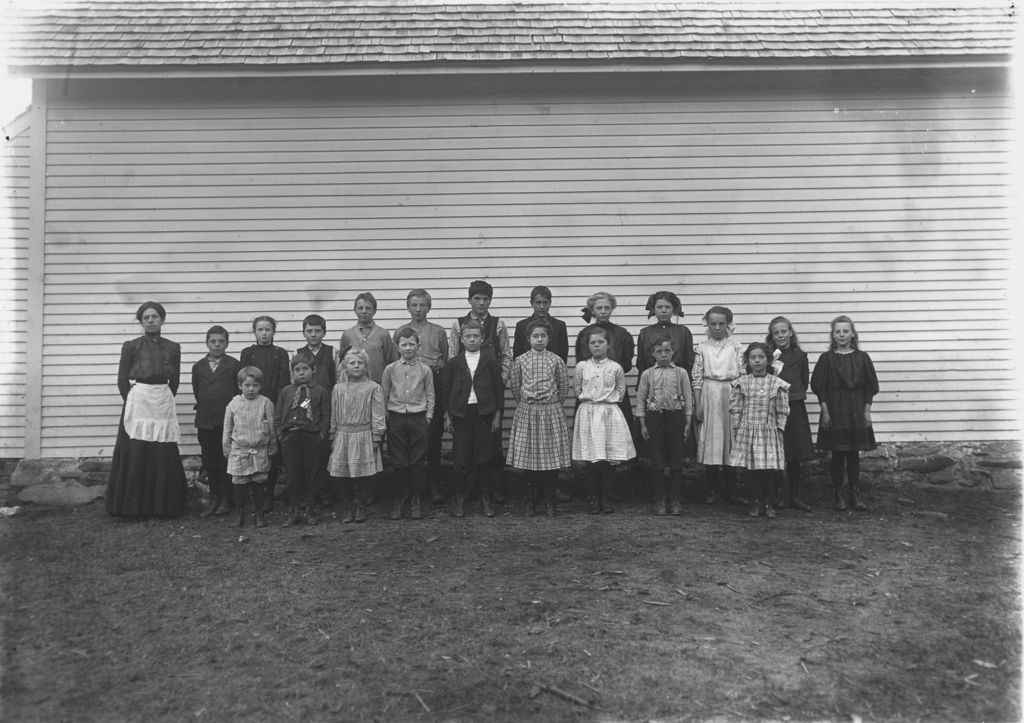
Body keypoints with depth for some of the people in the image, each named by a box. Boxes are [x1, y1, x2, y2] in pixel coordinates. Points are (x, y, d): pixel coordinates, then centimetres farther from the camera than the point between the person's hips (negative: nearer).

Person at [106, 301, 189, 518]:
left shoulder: (172, 348, 10)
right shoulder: (131, 346, 3)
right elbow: (122, 380, 4)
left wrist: (166, 399, 5)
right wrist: (132, 402, 0)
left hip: (163, 404, 2)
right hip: (137, 402, -2)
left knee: (164, 457, 1)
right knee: (134, 456, -2)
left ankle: (162, 506, 10)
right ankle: (132, 506, 7)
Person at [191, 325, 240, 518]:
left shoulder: (233, 365, -1)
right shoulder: (198, 367, 9)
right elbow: (196, 391, 16)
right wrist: (203, 409, 14)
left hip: (227, 420, -3)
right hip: (205, 421, 4)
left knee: (226, 461, 1)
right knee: (209, 462, 8)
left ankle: (226, 500, 11)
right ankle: (214, 499, 17)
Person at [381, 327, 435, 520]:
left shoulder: (425, 370, 1)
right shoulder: (390, 369, 2)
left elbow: (430, 395, 6)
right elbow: (384, 394, 8)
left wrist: (428, 417, 1)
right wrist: (385, 416, 6)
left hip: (418, 418, 0)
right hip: (396, 417, 0)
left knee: (417, 462, 3)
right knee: (399, 462, 4)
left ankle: (416, 501, 14)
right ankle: (398, 501, 15)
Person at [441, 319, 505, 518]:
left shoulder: (490, 360, 1)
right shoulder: (454, 362, 4)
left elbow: (499, 388, 3)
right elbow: (445, 389, 8)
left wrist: (497, 414, 0)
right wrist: (447, 415, 4)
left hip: (484, 412, -1)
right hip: (460, 413, 1)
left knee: (485, 457, 3)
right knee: (461, 458, 3)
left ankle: (486, 499, 15)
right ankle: (460, 499, 15)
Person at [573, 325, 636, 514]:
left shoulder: (615, 368, 1)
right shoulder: (581, 367, 3)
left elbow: (621, 391, 11)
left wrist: (609, 401, 7)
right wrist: (588, 400, 9)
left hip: (610, 414, 0)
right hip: (587, 414, 0)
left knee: (609, 459, 0)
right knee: (591, 460, -1)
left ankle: (606, 499, 12)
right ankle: (594, 498, 11)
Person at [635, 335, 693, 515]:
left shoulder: (681, 373, 1)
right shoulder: (647, 374, 2)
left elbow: (688, 398, 3)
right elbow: (641, 400, 5)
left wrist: (688, 422, 0)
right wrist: (643, 424, 1)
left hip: (676, 416, 0)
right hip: (654, 417, 0)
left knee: (676, 460, 5)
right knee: (657, 461, 4)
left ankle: (676, 500, 15)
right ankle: (659, 500, 14)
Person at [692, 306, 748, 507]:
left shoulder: (735, 346, 4)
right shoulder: (702, 347, 4)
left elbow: (742, 373, 3)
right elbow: (697, 377, 3)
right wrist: (697, 404, -2)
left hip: (731, 394, 0)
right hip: (709, 396, 0)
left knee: (731, 439, 2)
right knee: (710, 440, 1)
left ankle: (730, 490, 10)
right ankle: (713, 489, 11)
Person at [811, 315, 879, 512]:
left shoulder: (862, 358, 4)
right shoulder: (826, 358, 0)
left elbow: (870, 387, 6)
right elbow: (818, 387, -1)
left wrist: (867, 411, 1)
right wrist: (825, 411, -7)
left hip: (856, 411, 2)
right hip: (834, 411, -2)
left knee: (854, 455, 6)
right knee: (837, 455, 2)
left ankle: (853, 495, 15)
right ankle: (838, 495, 12)